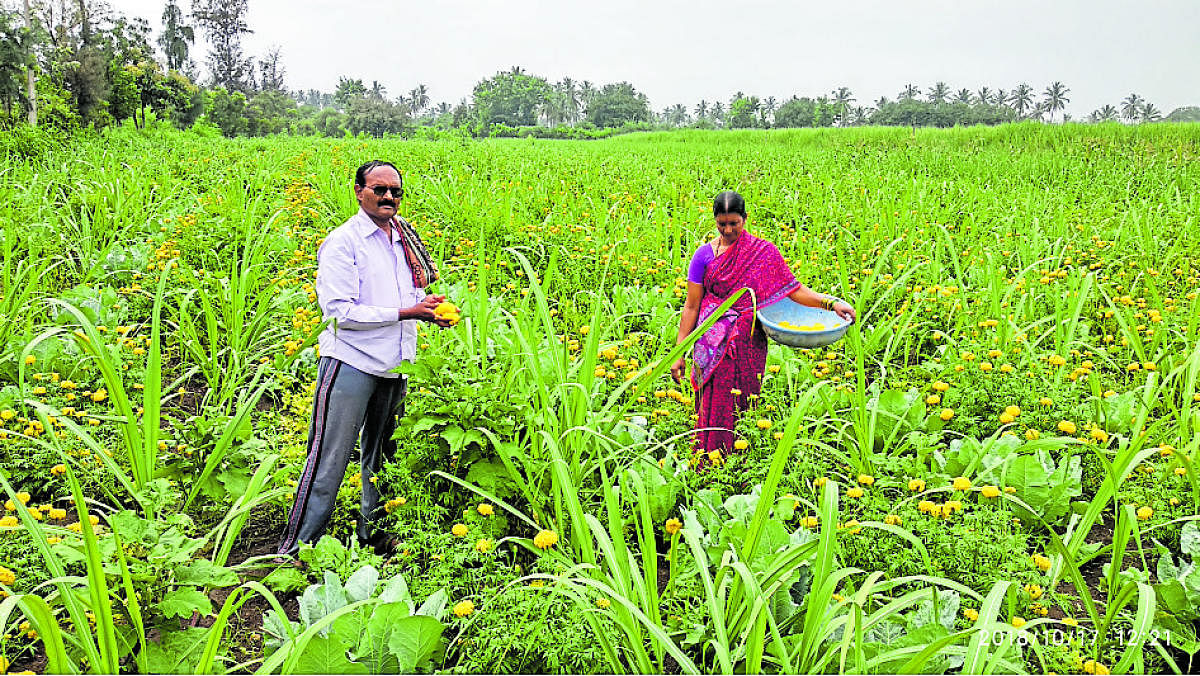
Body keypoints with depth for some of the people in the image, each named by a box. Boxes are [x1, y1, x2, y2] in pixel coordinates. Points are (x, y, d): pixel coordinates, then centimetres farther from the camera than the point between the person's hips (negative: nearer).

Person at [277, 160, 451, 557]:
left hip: (395, 366, 7)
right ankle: (295, 548, 5)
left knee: (381, 456, 17)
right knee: (329, 460, -5)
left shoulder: (405, 238, 13)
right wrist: (406, 312, -20)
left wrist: (432, 310, 1)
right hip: (351, 363, -7)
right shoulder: (342, 242, -9)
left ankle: (374, 531, 32)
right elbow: (339, 311, -17)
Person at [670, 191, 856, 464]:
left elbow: (793, 289, 1)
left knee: (745, 405, 5)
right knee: (715, 409, -3)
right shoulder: (705, 255, 1)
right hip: (715, 345, -1)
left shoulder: (764, 252, 3)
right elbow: (691, 306, 2)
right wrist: (679, 352, 0)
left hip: (749, 345, 1)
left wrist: (831, 303, -14)